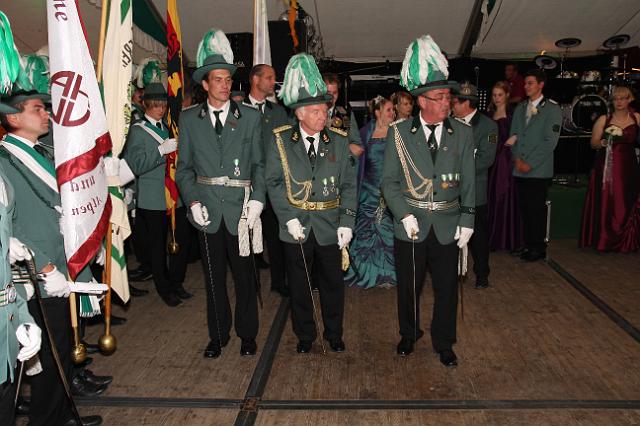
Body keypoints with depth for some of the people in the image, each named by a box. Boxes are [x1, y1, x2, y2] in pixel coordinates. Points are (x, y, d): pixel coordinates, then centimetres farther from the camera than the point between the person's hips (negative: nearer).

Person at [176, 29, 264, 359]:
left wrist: (257, 199, -8)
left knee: (244, 275, 8)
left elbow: (259, 164, 4)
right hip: (207, 210, 1)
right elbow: (184, 167, 7)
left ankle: (247, 333, 27)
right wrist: (192, 200, -6)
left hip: (241, 210, -1)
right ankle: (218, 335, 28)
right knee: (214, 277, 12)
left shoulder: (250, 118, 3)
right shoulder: (189, 119, 6)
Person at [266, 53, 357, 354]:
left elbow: (348, 185, 1)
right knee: (299, 286, 12)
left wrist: (347, 222, -7)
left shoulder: (339, 142, 1)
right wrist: (288, 218, -12)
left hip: (330, 227, 1)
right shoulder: (280, 141, -2)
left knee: (333, 283, 12)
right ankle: (305, 335, 32)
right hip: (296, 226, -1)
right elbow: (274, 182, -3)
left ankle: (334, 334, 33)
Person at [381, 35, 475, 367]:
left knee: (447, 288, 11)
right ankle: (409, 334, 37)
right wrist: (404, 214, -14)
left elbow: (468, 182, 4)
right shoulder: (399, 133, -5)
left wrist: (467, 221, 0)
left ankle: (443, 343, 32)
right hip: (410, 225, -1)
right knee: (408, 286, 13)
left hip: (447, 226, 1)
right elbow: (389, 180, -4)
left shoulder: (462, 133, 1)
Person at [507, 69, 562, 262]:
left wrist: (530, 163, -13)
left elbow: (550, 141, -9)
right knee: (524, 208, 9)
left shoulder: (552, 109, -3)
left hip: (539, 171, -5)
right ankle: (528, 244, 21)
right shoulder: (520, 108, 15)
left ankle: (539, 248, 12)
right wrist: (517, 158, -1)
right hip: (519, 170, 5)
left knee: (537, 209, 0)